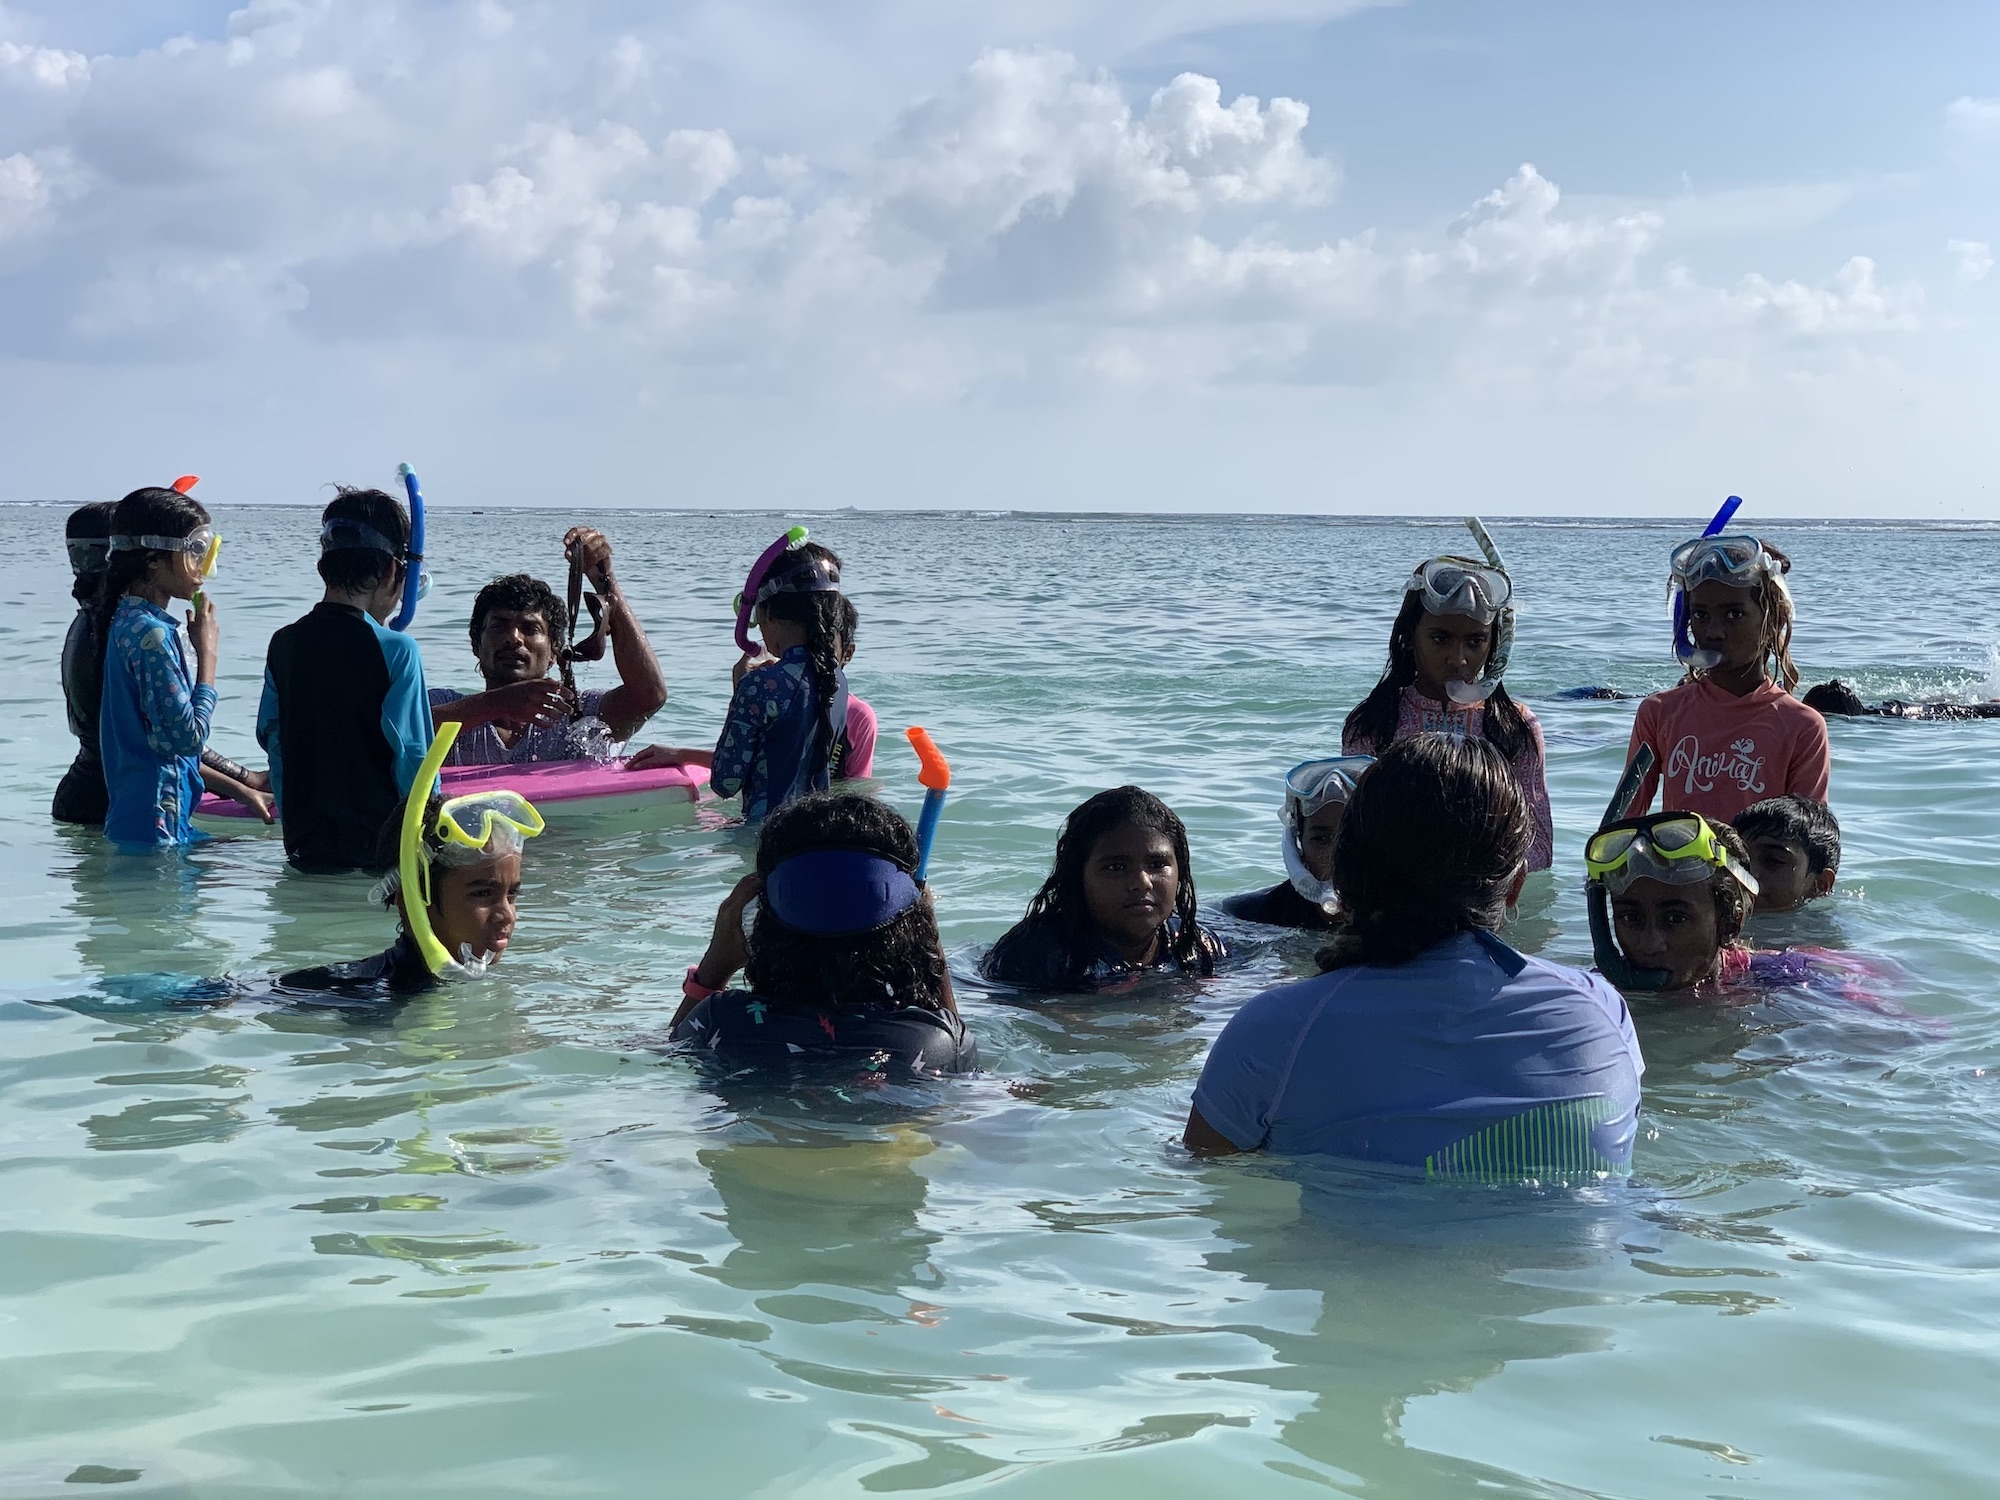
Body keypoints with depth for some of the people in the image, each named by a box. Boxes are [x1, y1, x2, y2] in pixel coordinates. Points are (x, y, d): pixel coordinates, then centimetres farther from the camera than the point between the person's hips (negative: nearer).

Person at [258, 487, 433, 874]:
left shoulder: (283, 644, 6)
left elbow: (271, 738, 12)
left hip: (306, 847, 6)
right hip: (380, 852, -6)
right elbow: (413, 758, -10)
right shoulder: (395, 650, -11)